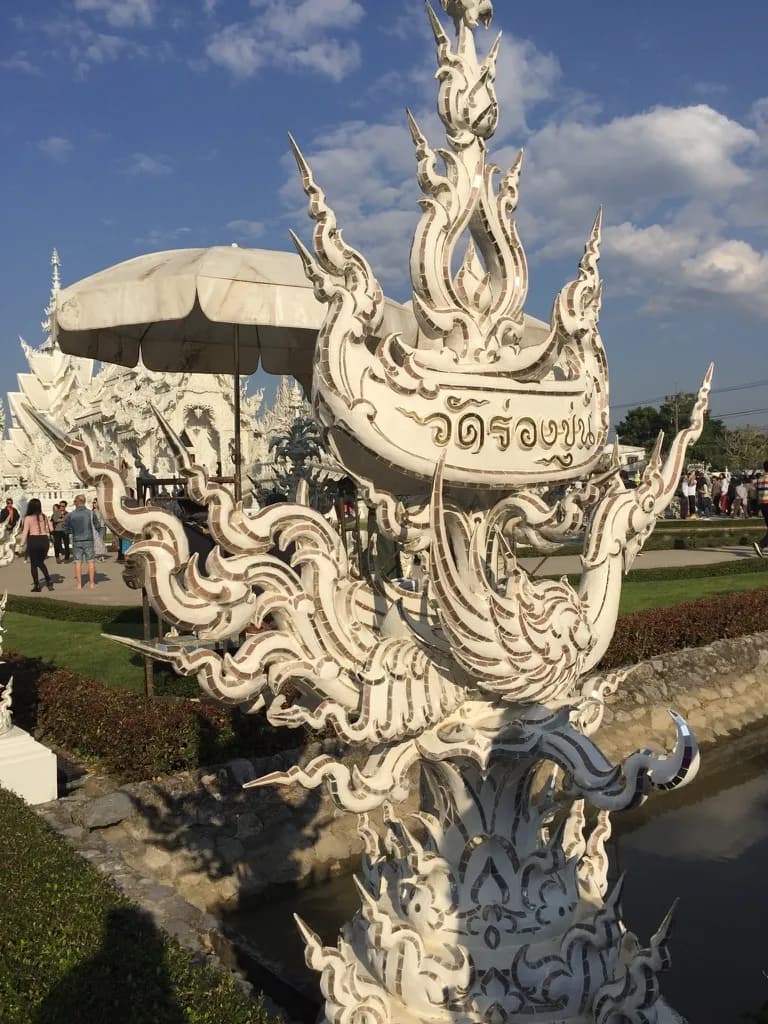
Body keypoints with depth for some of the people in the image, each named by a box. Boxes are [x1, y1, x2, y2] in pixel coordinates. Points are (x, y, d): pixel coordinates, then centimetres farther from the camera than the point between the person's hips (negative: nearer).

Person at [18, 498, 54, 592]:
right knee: (41, 562, 19)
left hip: (33, 540, -3)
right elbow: (51, 529, 2)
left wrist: (22, 544, -5)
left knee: (33, 564, 8)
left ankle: (36, 585, 6)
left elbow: (25, 532, -9)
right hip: (44, 540, 4)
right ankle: (48, 581, 5)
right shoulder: (45, 517, 3)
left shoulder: (28, 518, -7)